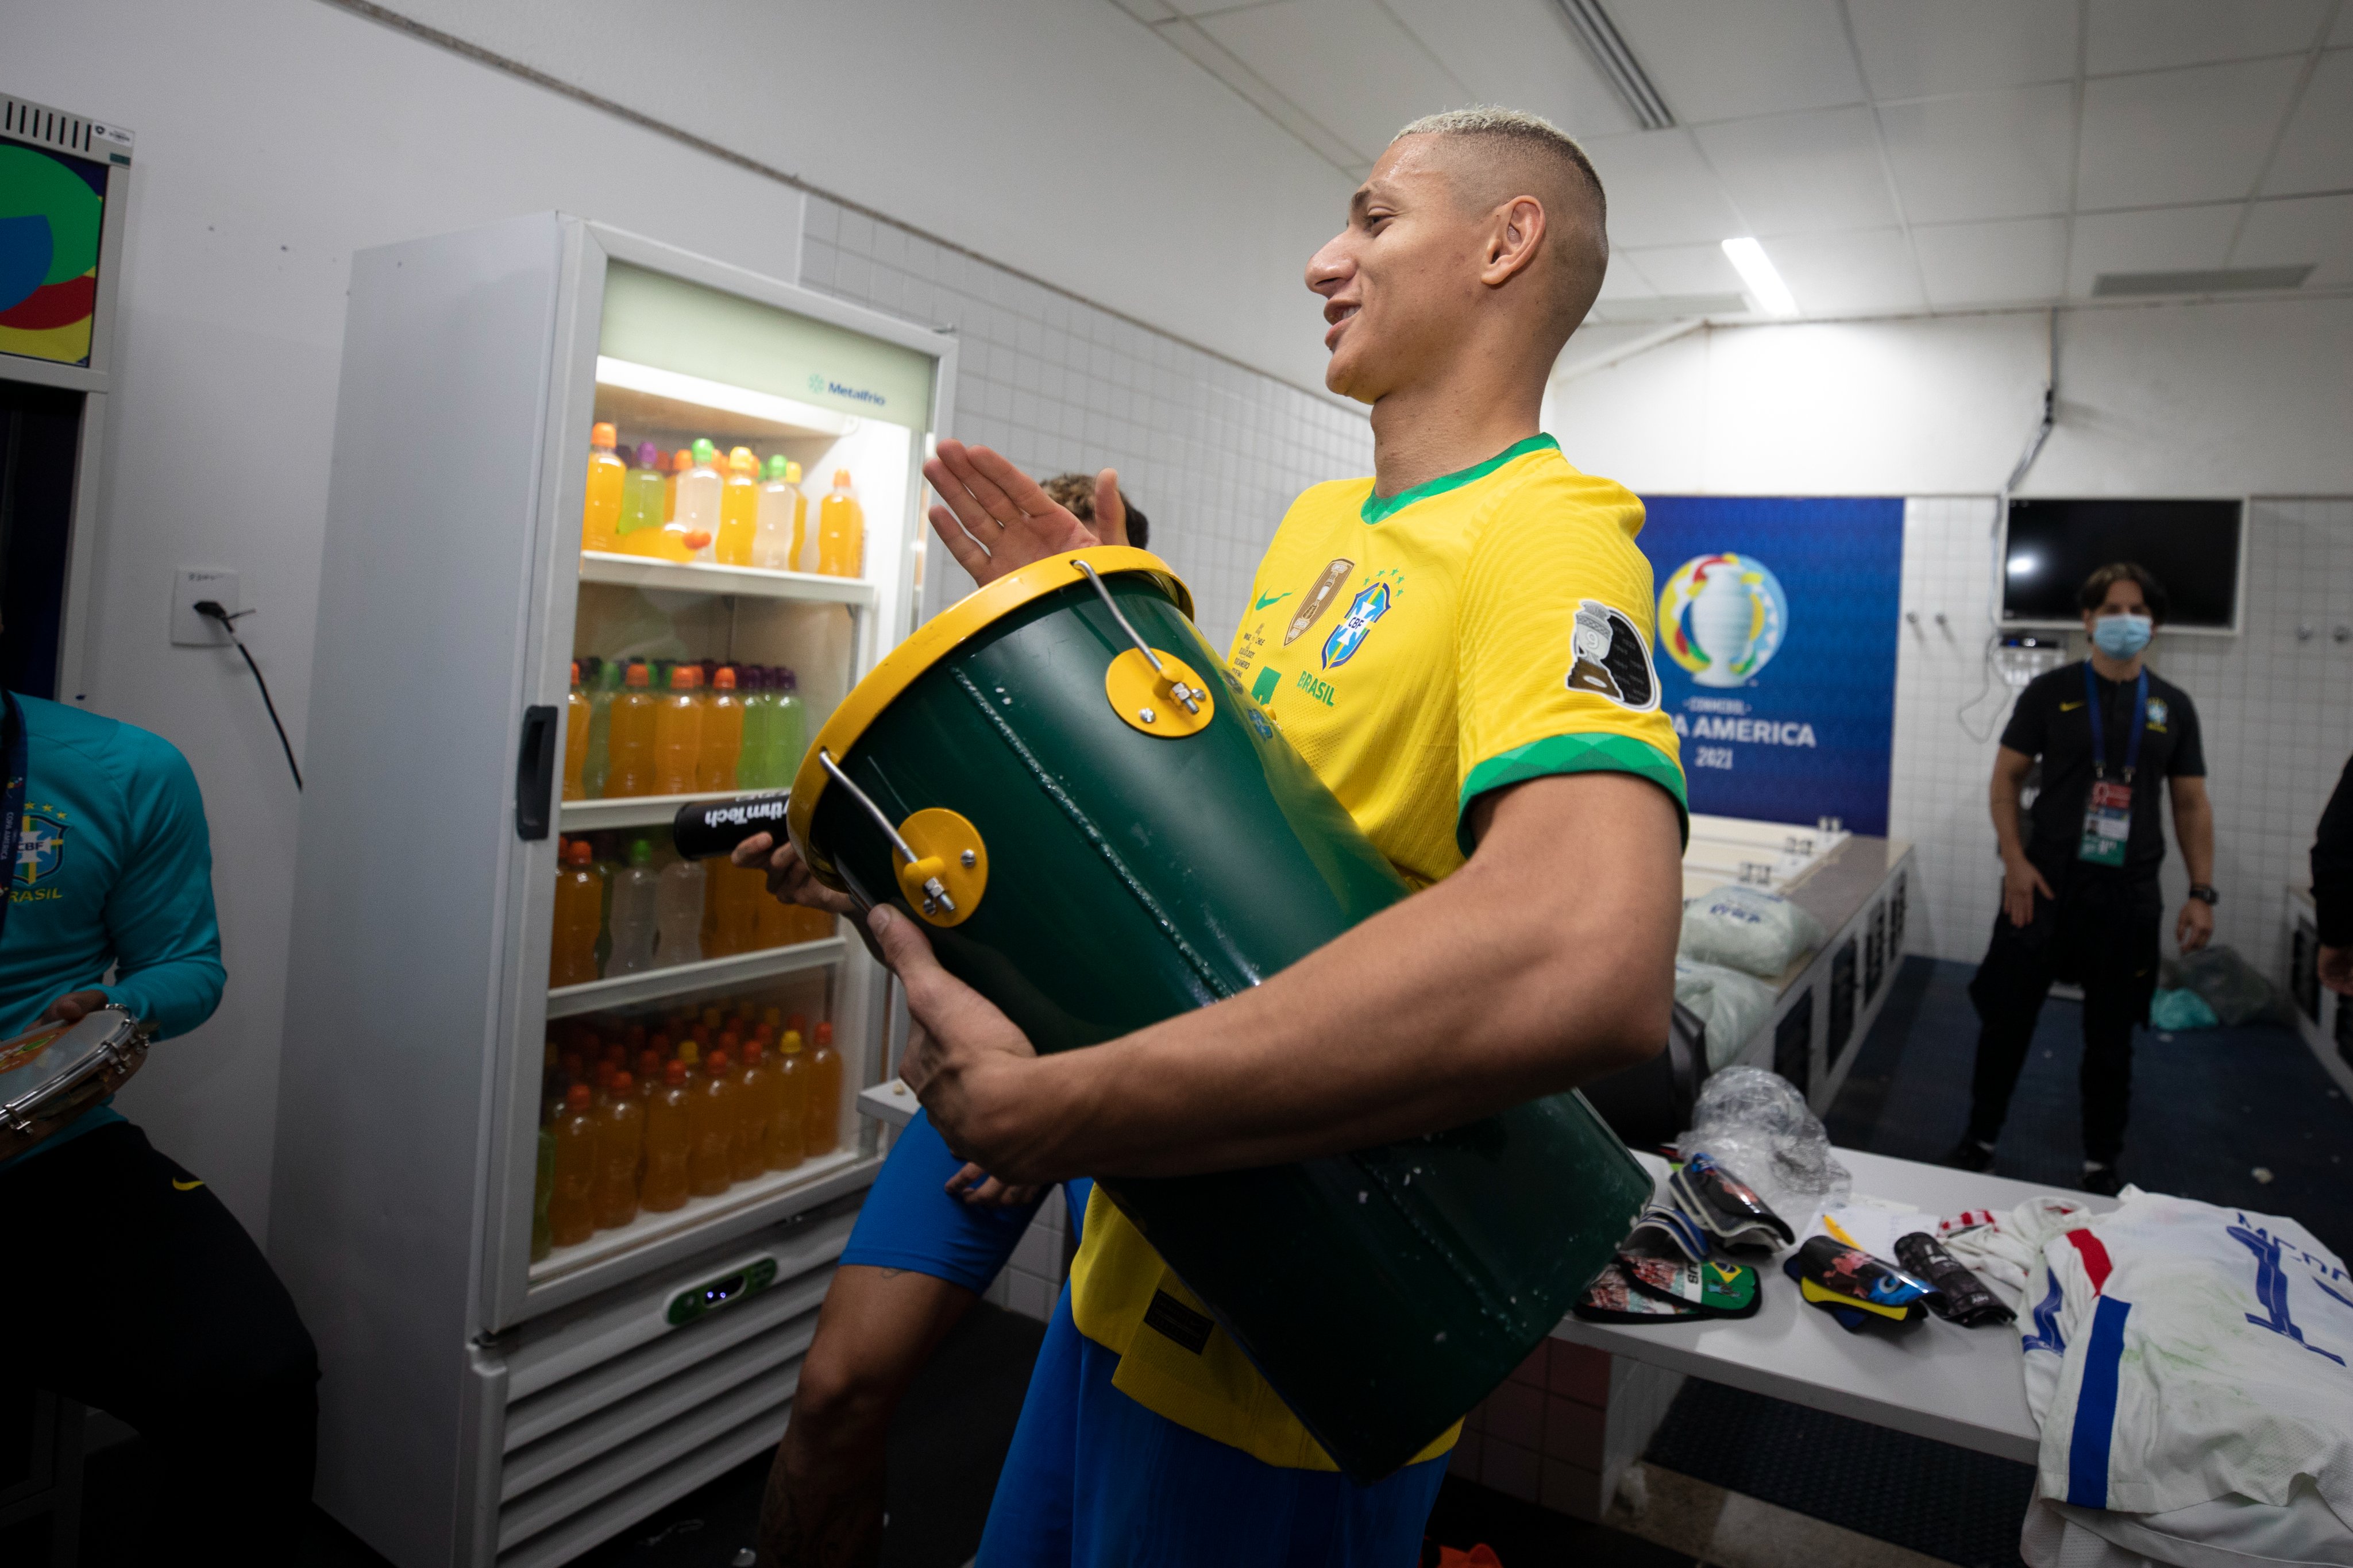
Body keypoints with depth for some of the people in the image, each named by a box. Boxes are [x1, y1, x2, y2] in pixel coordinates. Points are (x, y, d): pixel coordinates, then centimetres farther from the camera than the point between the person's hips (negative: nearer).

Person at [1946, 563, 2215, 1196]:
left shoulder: (2172, 706, 8)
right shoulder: (2051, 691, 0)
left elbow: (2191, 804, 10)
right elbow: (2006, 777, 0)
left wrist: (2201, 893, 2)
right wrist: (2015, 862, -10)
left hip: (2129, 893, 2)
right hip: (2046, 882, -2)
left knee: (2112, 1034, 10)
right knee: (2007, 1016, 3)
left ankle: (2102, 1164, 24)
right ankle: (1980, 1140, 19)